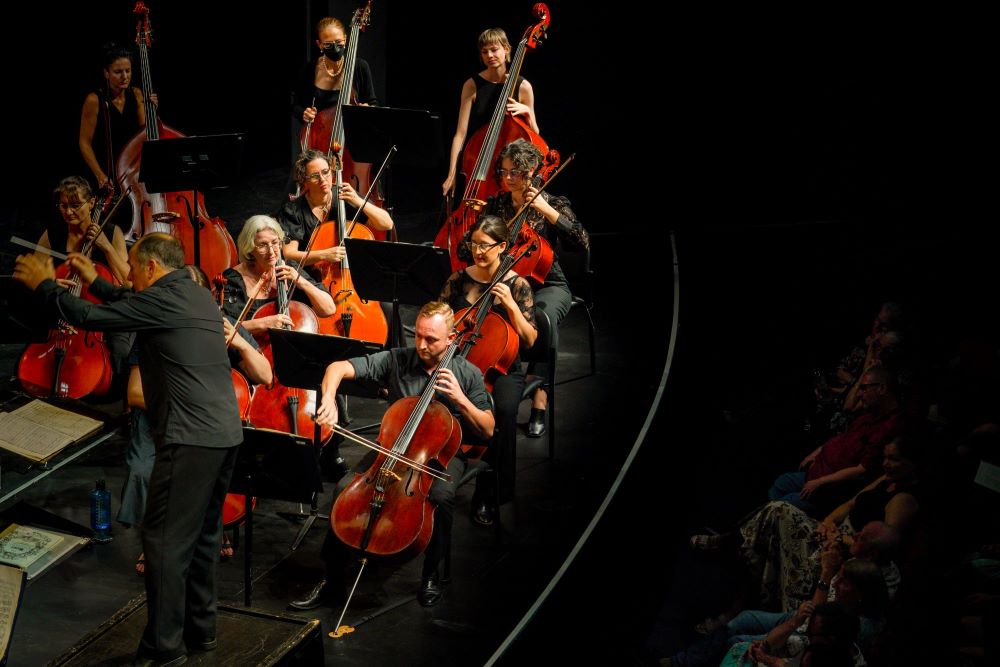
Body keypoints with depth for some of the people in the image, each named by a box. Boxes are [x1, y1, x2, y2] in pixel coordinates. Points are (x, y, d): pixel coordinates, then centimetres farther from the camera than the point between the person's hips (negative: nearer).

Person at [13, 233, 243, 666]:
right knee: (202, 535, 18)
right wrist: (95, 281, 36)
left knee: (165, 541, -4)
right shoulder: (198, 296, 16)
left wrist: (43, 284, 5)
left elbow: (90, 318, -10)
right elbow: (132, 307, 31)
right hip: (225, 433, 9)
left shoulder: (162, 298, -11)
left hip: (190, 439, -9)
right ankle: (200, 629, 27)